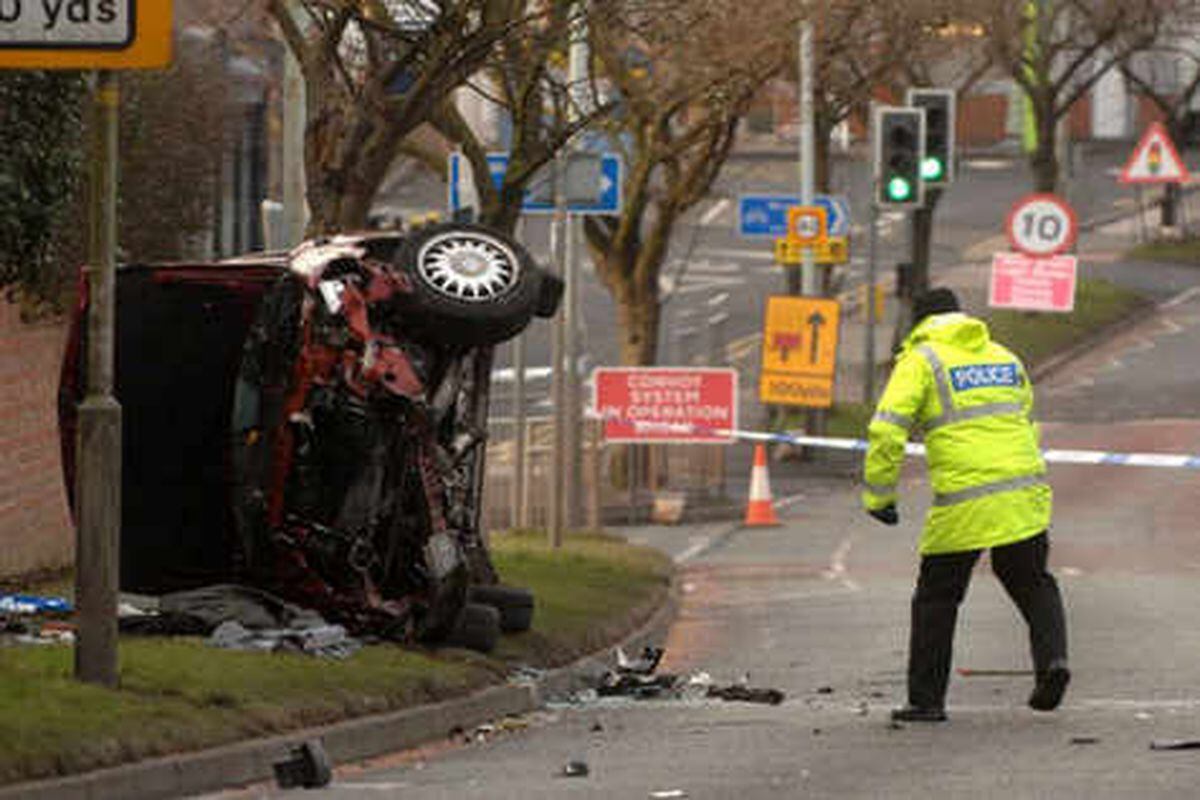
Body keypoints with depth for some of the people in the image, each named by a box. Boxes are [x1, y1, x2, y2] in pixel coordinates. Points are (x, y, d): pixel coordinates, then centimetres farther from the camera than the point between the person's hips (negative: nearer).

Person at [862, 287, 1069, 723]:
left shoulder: (921, 360, 3)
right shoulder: (1004, 357, 19)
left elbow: (887, 430, -9)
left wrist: (878, 495, -3)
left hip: (963, 503, -4)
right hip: (1025, 492, 4)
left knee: (936, 599, 10)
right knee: (1032, 584, 21)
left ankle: (926, 699, 11)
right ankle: (1051, 657, -2)